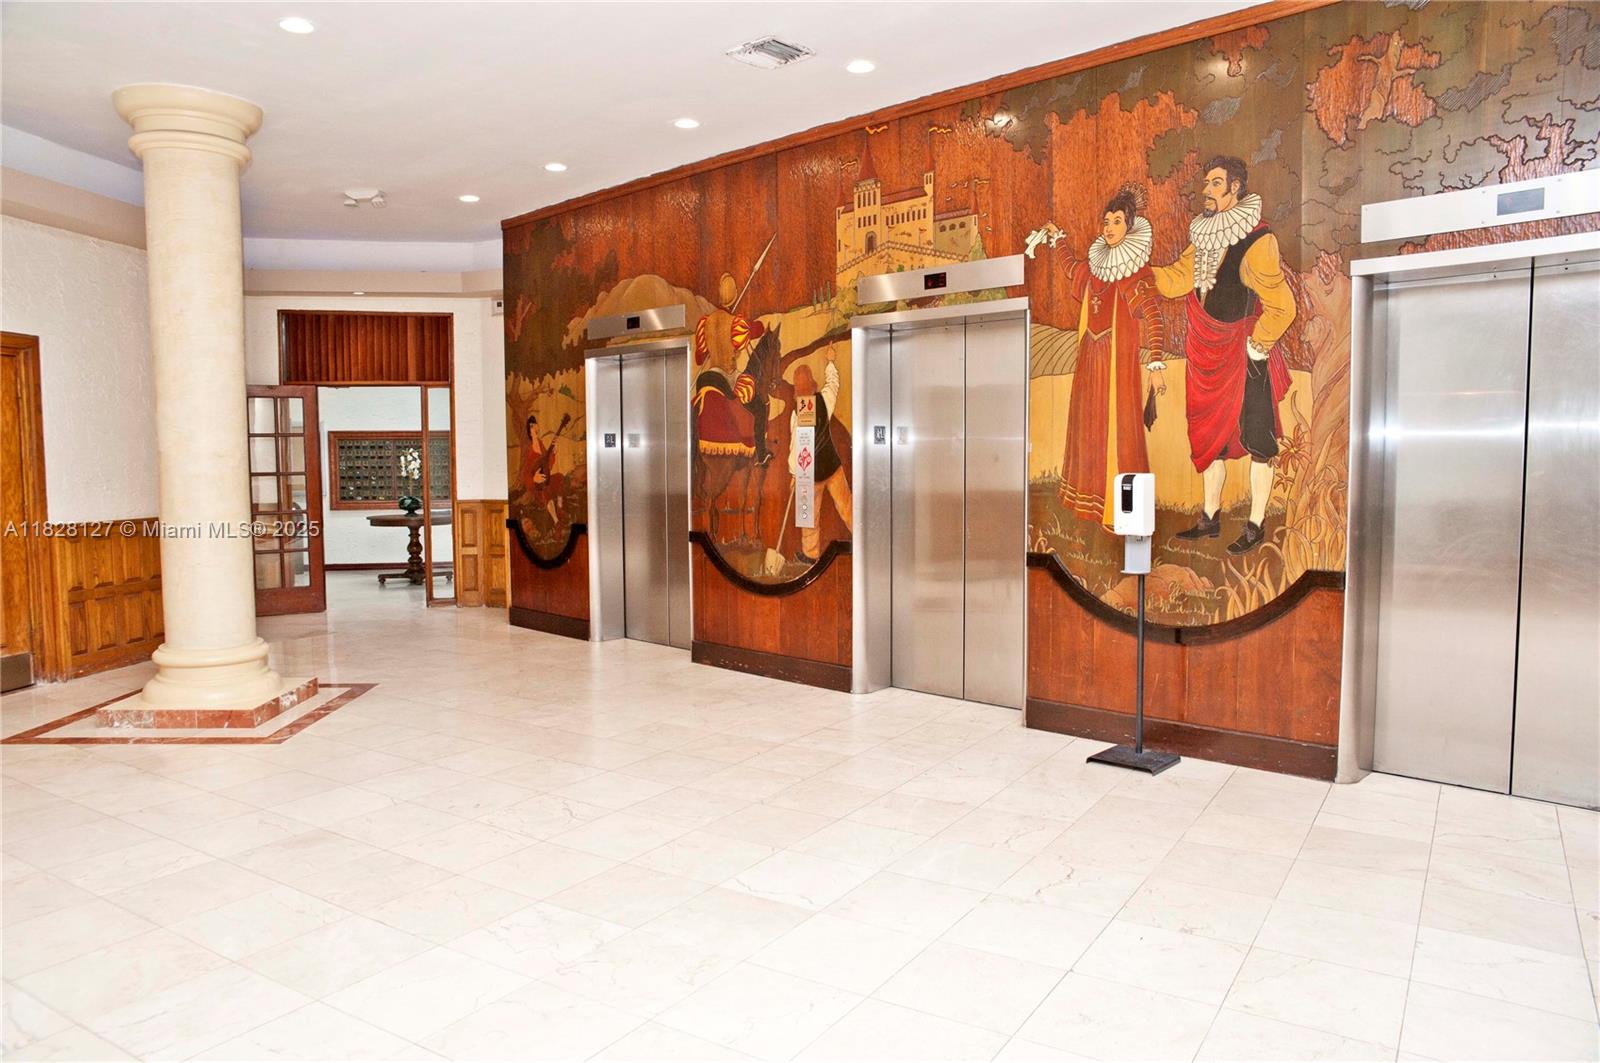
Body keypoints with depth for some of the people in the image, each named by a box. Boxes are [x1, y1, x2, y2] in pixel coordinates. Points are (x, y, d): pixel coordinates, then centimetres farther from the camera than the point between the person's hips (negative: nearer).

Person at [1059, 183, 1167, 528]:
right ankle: (1091, 499, 22)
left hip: (1119, 360, -7)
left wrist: (1156, 359, -30)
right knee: (1088, 425, 11)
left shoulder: (1138, 273, -9)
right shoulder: (1095, 266, 9)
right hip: (1090, 359, 7)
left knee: (1118, 428, -6)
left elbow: (1154, 317, -19)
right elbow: (1073, 271, 32)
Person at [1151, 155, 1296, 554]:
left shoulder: (1256, 242, -17)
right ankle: (1210, 518, 27)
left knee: (1256, 440, 2)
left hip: (1245, 360, -8)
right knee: (1209, 437, 14)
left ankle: (1255, 526, 12)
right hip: (1207, 357, 8)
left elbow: (1282, 307, -16)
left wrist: (1256, 349, -12)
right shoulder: (1205, 235, 7)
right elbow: (1179, 278, 1)